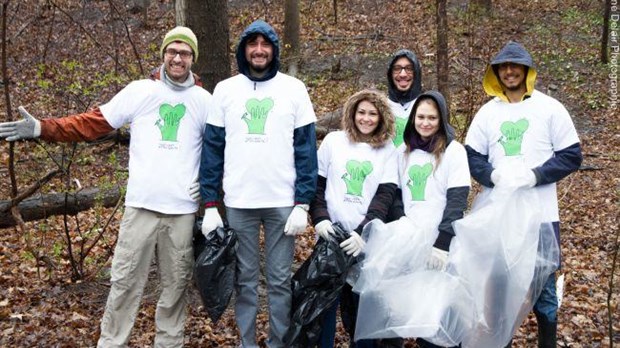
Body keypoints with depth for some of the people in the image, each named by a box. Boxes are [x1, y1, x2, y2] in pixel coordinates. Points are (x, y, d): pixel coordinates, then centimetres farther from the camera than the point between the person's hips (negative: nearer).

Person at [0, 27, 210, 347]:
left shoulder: (205, 101, 6)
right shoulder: (139, 91, 2)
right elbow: (92, 123, -1)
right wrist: (42, 128, -10)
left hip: (182, 210, 1)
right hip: (141, 206, -1)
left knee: (176, 284, 11)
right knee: (125, 281, 2)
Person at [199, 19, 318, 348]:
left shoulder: (294, 89, 3)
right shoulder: (225, 89, 6)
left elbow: (306, 149, 1)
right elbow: (212, 149, 5)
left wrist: (303, 204, -7)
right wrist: (210, 204, -2)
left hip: (283, 203, -1)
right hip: (238, 204, 1)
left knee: (280, 280, 5)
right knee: (245, 279, 8)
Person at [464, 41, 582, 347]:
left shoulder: (550, 108, 0)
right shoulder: (487, 112, 7)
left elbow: (571, 156, -2)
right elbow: (471, 156, 6)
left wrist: (536, 175, -16)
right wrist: (492, 175, -13)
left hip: (540, 214, -2)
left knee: (543, 285, 4)